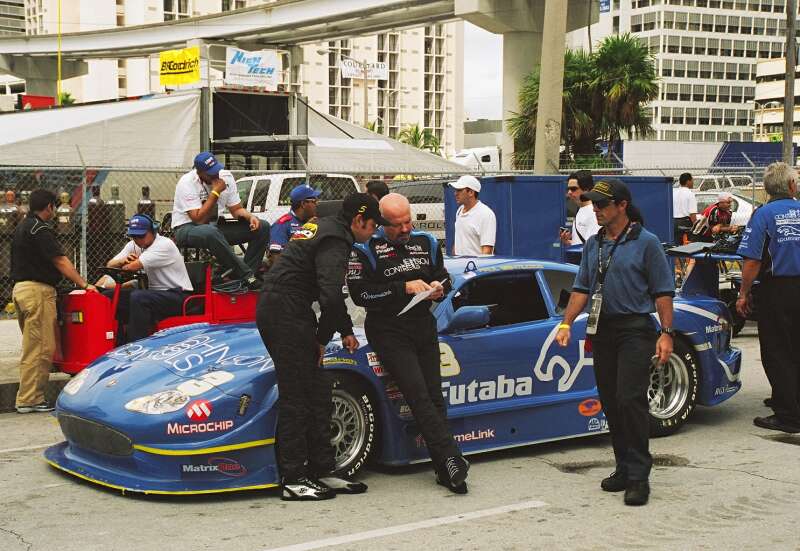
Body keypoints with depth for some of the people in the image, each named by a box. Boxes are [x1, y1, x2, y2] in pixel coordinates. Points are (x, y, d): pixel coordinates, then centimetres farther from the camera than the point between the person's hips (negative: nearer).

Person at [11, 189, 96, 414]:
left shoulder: (23, 227, 18)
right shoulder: (40, 229, -13)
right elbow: (60, 261, -16)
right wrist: (84, 284, -14)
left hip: (21, 287, 10)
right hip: (37, 290, -10)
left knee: (32, 346, 14)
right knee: (41, 348, -6)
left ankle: (29, 397, 17)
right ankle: (29, 400, -4)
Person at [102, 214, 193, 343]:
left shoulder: (164, 244, -17)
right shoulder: (133, 245, 8)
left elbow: (133, 266, -23)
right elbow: (110, 265, 5)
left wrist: (124, 266, -1)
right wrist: (123, 260, -16)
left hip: (178, 296, -8)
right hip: (155, 293, 8)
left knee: (138, 297, -34)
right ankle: (120, 342, 2)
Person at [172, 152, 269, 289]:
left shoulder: (226, 176, 1)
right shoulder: (186, 183, -18)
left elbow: (236, 209, 10)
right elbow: (199, 219, -25)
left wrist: (250, 216, -13)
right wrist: (215, 191, -24)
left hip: (216, 227, 7)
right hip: (187, 228, -7)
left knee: (262, 227, -8)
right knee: (210, 232, -44)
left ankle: (247, 275, -18)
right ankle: (245, 275, -34)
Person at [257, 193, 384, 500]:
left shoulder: (326, 228, 20)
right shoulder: (336, 241, -13)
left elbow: (330, 292, 31)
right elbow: (331, 297, -26)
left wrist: (346, 330, 29)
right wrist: (322, 338, -11)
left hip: (274, 310, 10)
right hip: (286, 314, -10)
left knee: (318, 394, 12)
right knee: (296, 397, -6)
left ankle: (322, 472, 17)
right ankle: (293, 480, 0)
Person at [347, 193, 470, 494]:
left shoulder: (426, 242, 10)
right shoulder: (366, 248, -7)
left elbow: (442, 274, 23)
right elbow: (360, 293, -14)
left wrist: (438, 286, -1)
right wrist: (403, 288, -18)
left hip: (424, 326, 5)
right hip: (389, 331, -5)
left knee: (434, 396, 3)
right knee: (418, 395, -16)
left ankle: (445, 470, 5)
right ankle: (451, 459, -19)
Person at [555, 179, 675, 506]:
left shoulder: (646, 243, -3)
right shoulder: (593, 245, 14)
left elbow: (663, 292, -4)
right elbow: (581, 289, 14)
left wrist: (666, 333, -11)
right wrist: (566, 323, 3)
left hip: (635, 329, -6)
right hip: (601, 331, 6)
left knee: (631, 399, -13)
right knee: (610, 402, 8)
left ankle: (638, 476, -8)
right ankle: (624, 468, 18)